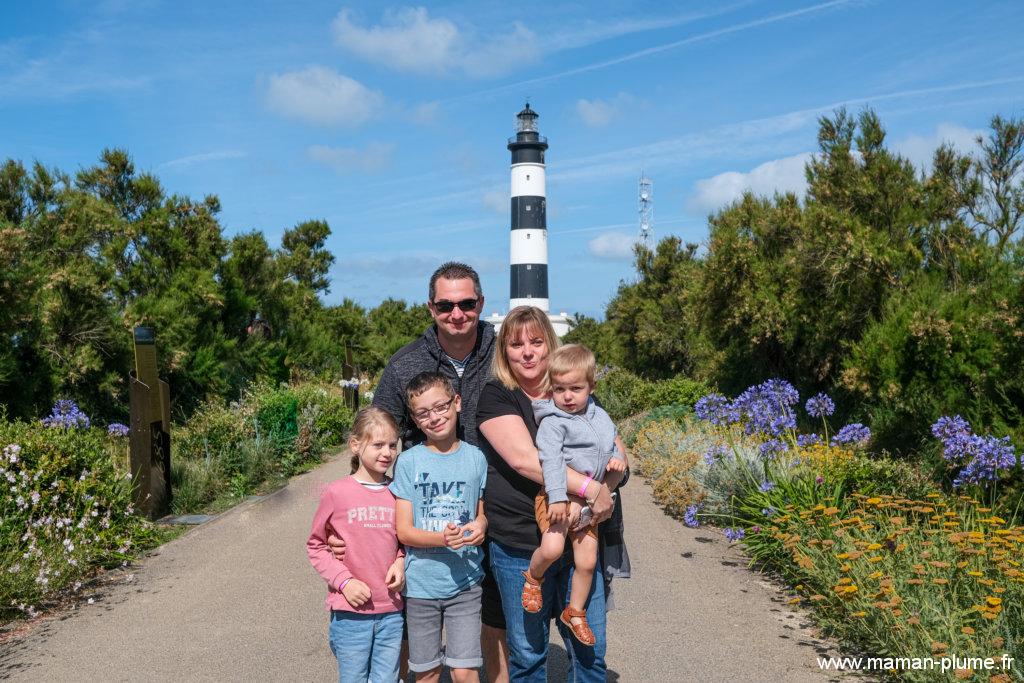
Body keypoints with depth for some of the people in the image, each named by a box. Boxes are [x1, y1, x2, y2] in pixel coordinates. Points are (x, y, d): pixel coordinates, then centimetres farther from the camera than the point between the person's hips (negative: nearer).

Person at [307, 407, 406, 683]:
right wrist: (344, 581, -10)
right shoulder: (337, 492, -8)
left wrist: (400, 562, -3)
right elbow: (315, 545, 1)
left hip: (391, 611, 3)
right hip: (350, 612, -3)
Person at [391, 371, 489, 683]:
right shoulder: (409, 461, -5)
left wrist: (480, 525, -12)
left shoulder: (475, 457, 0)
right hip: (421, 583, 0)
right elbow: (404, 531, -7)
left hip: (465, 582, 0)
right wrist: (443, 538, -25)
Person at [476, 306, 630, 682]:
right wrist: (590, 487, -21)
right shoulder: (496, 396, -5)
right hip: (519, 547, -3)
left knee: (590, 651, 11)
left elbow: (615, 445, 16)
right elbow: (523, 458, -20)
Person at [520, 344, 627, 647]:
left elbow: (611, 444, 24)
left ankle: (575, 612, 26)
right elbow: (551, 459, -21)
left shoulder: (599, 415, 10)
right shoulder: (552, 421, -11)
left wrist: (618, 459, 1)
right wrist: (558, 497, -30)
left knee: (587, 560, 6)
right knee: (552, 548, -25)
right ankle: (533, 578, 8)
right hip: (557, 496, -6)